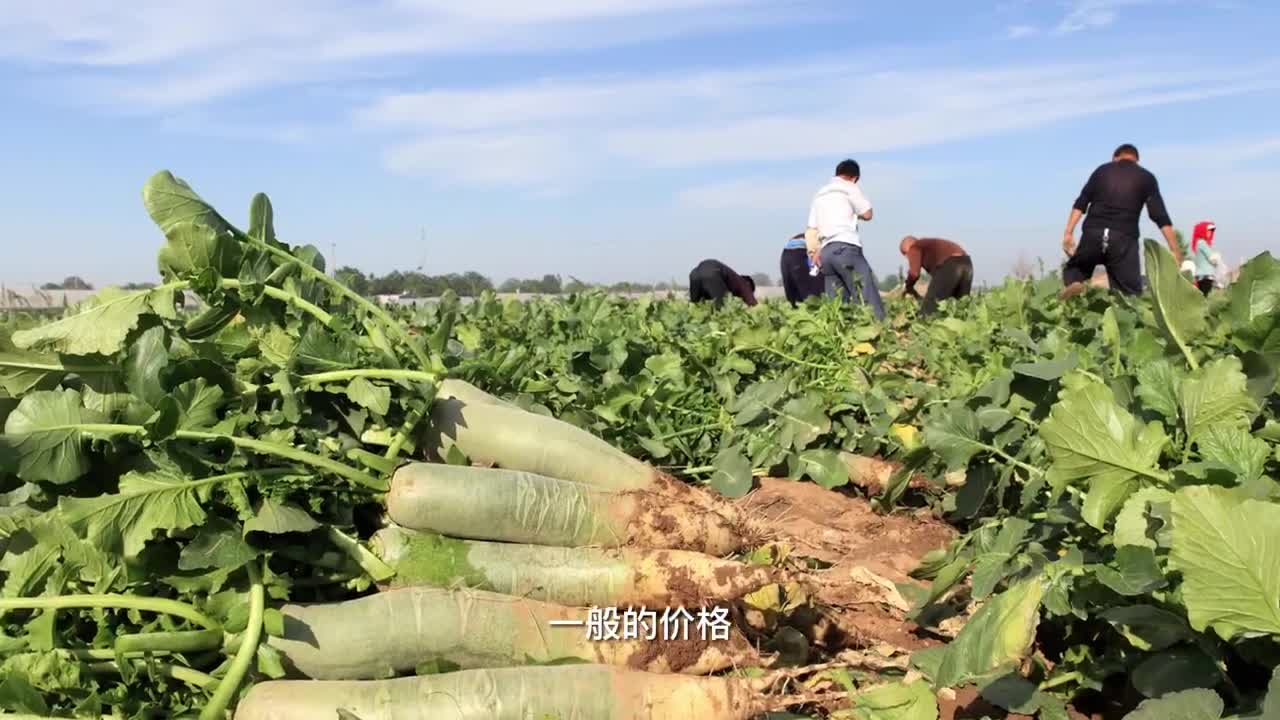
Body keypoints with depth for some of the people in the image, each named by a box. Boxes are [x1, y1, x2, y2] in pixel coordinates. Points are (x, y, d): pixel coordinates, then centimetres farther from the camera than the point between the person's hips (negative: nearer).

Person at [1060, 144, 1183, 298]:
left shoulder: (1102, 170, 19)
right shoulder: (1146, 177, 14)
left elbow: (1080, 203, 7)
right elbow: (1160, 216, 5)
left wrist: (1068, 233, 3)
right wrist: (1175, 250, 5)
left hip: (1093, 232, 1)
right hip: (1124, 238, -1)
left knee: (1074, 269, 22)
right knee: (1130, 292, 2)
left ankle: (1073, 284, -15)